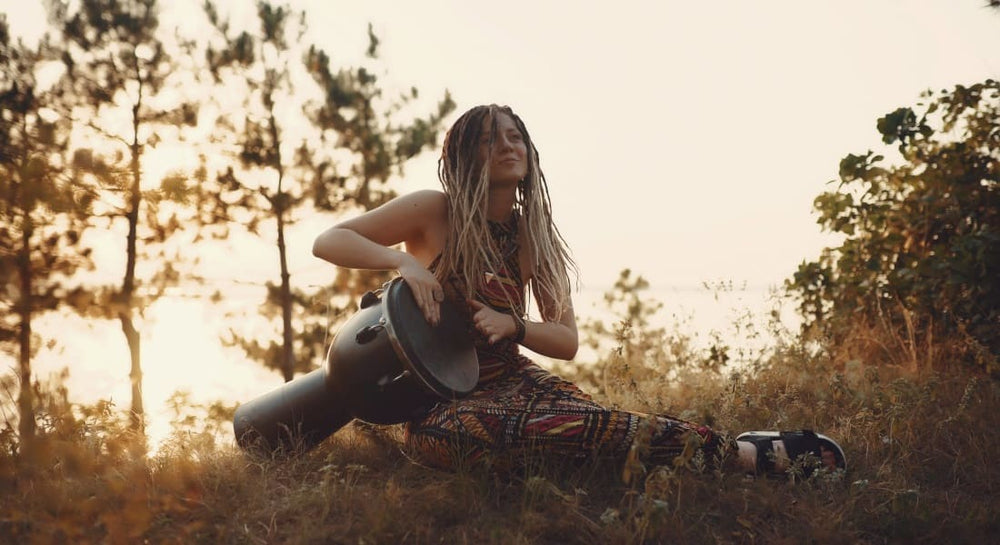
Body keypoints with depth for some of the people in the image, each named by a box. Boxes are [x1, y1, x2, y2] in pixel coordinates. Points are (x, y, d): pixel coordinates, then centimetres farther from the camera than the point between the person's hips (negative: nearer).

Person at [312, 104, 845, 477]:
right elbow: (327, 241, -7)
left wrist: (510, 325, -13)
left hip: (511, 378, 5)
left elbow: (567, 341, 7)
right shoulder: (433, 212, -6)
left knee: (584, 416, -30)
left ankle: (745, 451, -29)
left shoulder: (533, 234, 6)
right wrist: (403, 260, -22)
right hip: (439, 398, -5)